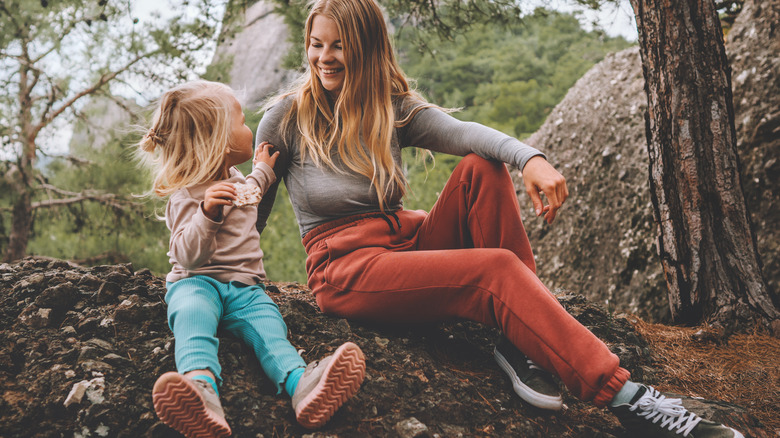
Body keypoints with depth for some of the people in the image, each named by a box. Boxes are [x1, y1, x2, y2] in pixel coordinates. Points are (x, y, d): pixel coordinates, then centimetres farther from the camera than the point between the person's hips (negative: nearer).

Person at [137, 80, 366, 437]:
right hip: (197, 281, -5)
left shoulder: (233, 179, 19)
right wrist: (207, 214, -32)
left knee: (267, 324, -26)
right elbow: (187, 256, -19)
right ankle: (202, 385, -68)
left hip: (245, 286, 5)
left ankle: (300, 383, -56)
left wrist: (262, 172, 44)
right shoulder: (187, 197, -8)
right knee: (193, 314, -39)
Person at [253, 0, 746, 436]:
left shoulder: (392, 106, 6)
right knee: (496, 270, -27)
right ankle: (624, 395, -32)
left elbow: (458, 131, -16)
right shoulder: (286, 117, -2)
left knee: (482, 169, -20)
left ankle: (521, 342, -21)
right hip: (346, 270, -5)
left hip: (409, 240, 5)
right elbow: (253, 216, 5)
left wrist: (530, 157, -32)